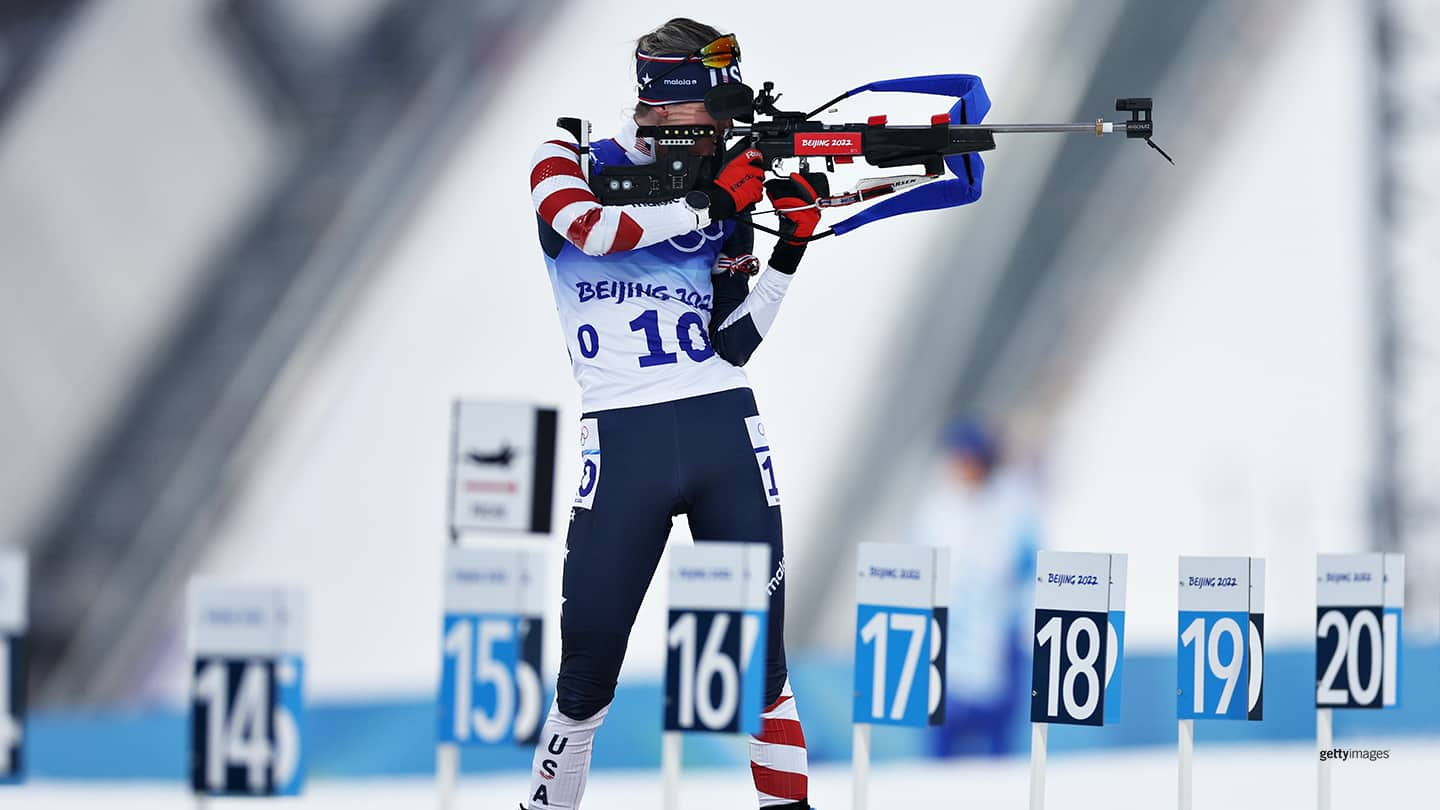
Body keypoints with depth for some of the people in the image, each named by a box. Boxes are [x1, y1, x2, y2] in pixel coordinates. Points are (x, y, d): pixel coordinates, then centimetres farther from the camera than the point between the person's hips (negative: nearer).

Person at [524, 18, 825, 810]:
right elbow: (590, 227, -19)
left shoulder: (725, 196, 12)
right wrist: (708, 203, -16)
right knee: (589, 658, -2)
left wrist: (789, 250, -4)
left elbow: (731, 342, 7)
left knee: (760, 646, 1)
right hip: (622, 439, -2)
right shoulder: (568, 165, 5)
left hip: (724, 425, 3)